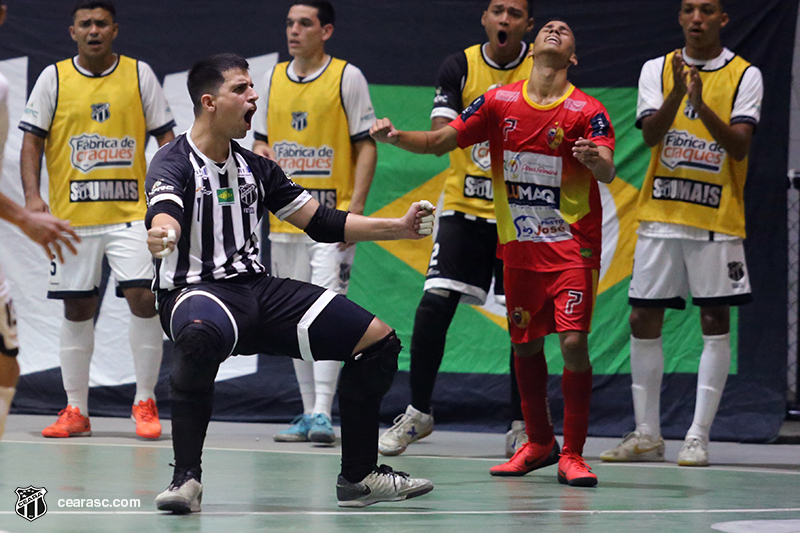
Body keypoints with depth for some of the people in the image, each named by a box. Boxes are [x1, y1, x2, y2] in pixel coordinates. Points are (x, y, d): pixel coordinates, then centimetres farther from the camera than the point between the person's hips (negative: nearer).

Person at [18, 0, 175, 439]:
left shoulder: (139, 74, 5)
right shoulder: (53, 78, 4)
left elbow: (165, 136, 8)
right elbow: (33, 140, 4)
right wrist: (32, 195, -9)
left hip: (130, 211, -1)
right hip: (72, 214, 1)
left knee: (143, 297, -13)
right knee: (77, 310, 5)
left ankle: (144, 402, -1)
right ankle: (75, 410, 13)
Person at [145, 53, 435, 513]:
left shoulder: (254, 168, 16)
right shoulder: (174, 164, -6)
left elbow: (321, 222, 19)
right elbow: (165, 212, -28)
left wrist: (400, 228, 11)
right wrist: (162, 233, -54)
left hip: (258, 289, 7)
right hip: (197, 290, -7)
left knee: (378, 340, 0)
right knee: (202, 336, -44)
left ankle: (359, 476, 12)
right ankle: (187, 478, -34)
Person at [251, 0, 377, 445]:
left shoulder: (347, 78, -4)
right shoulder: (274, 78, 11)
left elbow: (366, 146, -5)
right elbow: (262, 140, 20)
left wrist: (356, 206, -13)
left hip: (332, 215, -6)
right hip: (285, 216, 6)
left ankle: (323, 413, -16)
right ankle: (309, 412, 16)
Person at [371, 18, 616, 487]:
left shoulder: (587, 111, -10)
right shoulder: (500, 102, 1)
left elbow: (607, 173, -22)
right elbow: (441, 141, 4)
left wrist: (597, 161, -46)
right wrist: (397, 137, -14)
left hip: (573, 246, -4)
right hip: (520, 246, 4)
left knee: (573, 341, -14)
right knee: (526, 343, 10)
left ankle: (573, 455, -4)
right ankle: (539, 443, 27)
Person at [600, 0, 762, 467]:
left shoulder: (745, 75, 0)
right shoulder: (658, 70, 7)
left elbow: (740, 147, -10)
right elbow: (650, 134, -7)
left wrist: (702, 106, -24)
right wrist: (678, 93, -23)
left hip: (718, 217, -2)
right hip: (660, 213, 2)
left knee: (716, 322, -3)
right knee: (644, 319, 2)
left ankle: (699, 437, 1)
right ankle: (647, 435, 11)